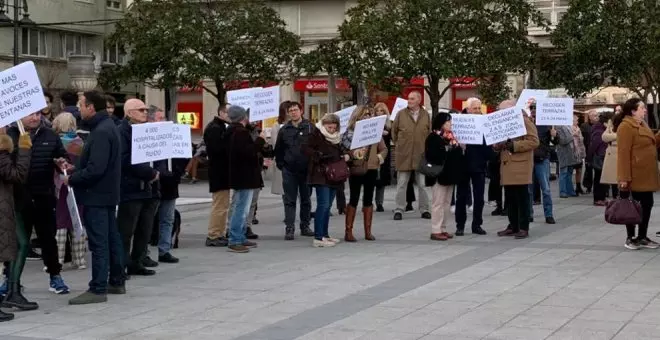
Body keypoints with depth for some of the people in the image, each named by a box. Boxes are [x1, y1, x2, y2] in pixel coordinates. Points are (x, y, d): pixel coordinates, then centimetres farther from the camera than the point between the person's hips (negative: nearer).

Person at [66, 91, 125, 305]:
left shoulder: (100, 132, -19)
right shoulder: (108, 126, 13)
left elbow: (95, 169, -25)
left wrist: (72, 179, -13)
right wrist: (76, 169, 8)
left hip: (96, 194, -10)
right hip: (108, 192, 10)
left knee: (98, 242, -7)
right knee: (111, 238, 15)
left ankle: (98, 289, -4)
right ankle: (116, 282, 24)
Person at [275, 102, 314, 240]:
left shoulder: (310, 128, 0)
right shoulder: (284, 130, 6)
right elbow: (278, 150, 12)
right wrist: (281, 165, 5)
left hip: (306, 170, -1)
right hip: (289, 171, 1)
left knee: (306, 200, 10)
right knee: (289, 201, -1)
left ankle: (305, 226, 19)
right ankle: (289, 228, -1)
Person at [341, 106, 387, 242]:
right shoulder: (350, 132, -5)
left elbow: (383, 148, 12)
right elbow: (344, 150, -10)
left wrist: (380, 156, -8)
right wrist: (353, 154, -28)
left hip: (371, 169, 4)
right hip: (356, 170, -4)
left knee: (368, 199, 10)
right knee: (354, 199, 0)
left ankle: (368, 231, 17)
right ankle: (348, 231, 5)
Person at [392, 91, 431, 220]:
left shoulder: (426, 115, 4)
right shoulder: (401, 114, 1)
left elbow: (430, 133, 9)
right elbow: (394, 131, 8)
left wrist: (427, 146, 5)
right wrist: (398, 143, 7)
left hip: (421, 154, 1)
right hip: (404, 155, -1)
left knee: (422, 184, 6)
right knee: (401, 184, 3)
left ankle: (424, 210, 14)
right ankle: (399, 210, 7)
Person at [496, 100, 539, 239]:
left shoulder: (525, 121, -5)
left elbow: (534, 141, -15)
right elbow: (498, 143, 25)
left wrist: (513, 145, -20)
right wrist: (498, 145, 0)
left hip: (521, 166, -8)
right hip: (507, 167, 8)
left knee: (522, 198, -5)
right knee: (510, 198, 8)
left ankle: (523, 228, -3)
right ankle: (513, 226, 14)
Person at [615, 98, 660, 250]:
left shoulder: (642, 125, 16)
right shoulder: (626, 126, -15)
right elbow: (623, 153, -20)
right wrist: (624, 177, -24)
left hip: (646, 175, 9)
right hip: (635, 176, -9)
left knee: (647, 205, 12)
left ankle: (642, 237, 21)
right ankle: (631, 238, 10)